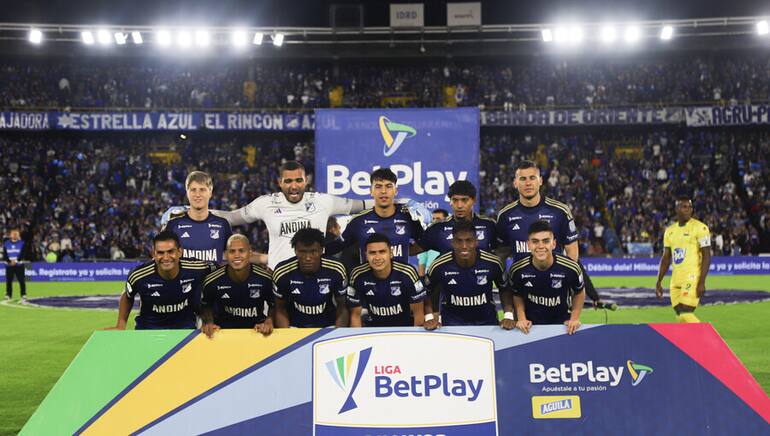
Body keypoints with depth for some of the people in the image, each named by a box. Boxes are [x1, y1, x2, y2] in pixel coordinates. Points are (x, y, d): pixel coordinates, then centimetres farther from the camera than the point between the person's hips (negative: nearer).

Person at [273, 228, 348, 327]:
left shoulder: (336, 271, -15)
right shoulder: (282, 272, -15)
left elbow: (342, 306, -2)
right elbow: (280, 309, -1)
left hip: (328, 327, 0)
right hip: (295, 326, 0)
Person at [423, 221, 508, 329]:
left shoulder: (492, 263, -15)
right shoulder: (440, 266, -16)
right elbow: (427, 292, 2)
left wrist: (508, 316, -6)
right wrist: (429, 317, -6)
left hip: (486, 320, 1)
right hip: (452, 322, -1)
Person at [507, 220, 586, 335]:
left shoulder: (570, 267, -21)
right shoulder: (517, 269, -18)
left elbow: (579, 293, 1)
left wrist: (575, 319, -5)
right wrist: (521, 319, -7)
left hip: (562, 322, 0)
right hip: (531, 323, 0)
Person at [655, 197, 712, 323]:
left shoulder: (699, 228, -6)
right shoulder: (669, 231, 13)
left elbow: (707, 256, -9)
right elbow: (666, 258, 17)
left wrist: (702, 282, -16)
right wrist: (658, 282, 12)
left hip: (692, 279, -6)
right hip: (676, 281, 6)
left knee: (686, 315, -15)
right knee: (680, 316, 4)